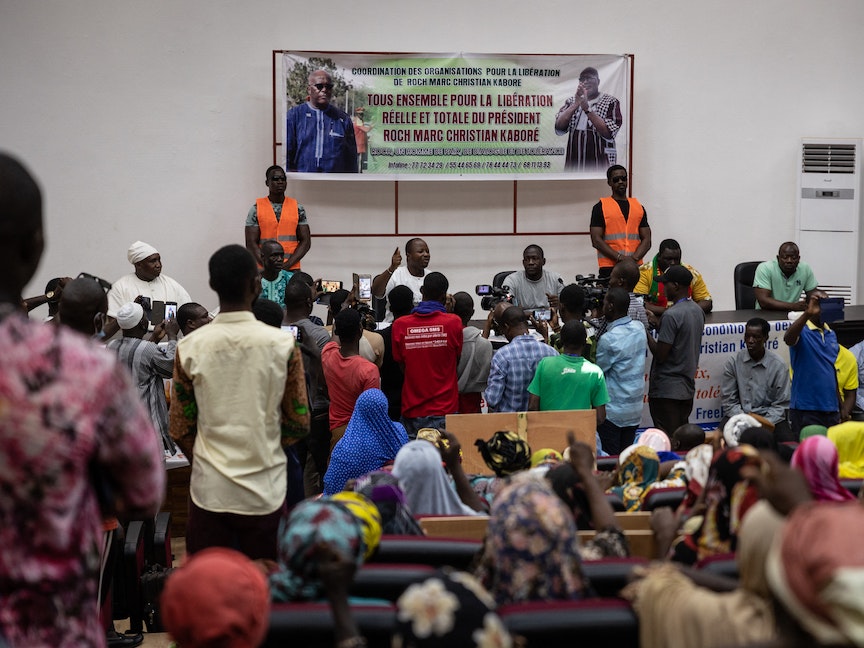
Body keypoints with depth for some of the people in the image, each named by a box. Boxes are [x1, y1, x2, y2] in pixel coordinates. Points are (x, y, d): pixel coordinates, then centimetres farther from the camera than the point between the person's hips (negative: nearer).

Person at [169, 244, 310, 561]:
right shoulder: (283, 344, -7)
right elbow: (299, 423, 0)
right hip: (265, 491, -1)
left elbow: (179, 429, 1)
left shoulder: (189, 348, -4)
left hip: (208, 490, 1)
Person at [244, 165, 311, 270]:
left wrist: (286, 265, -9)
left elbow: (305, 241, 5)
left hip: (292, 269, 1)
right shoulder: (256, 209, 2)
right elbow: (251, 244, -1)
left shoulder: (297, 208, 7)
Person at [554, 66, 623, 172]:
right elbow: (559, 127, -2)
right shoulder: (571, 101, 12)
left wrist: (587, 108, -19)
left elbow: (609, 133, -14)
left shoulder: (611, 102, 0)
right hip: (574, 163, 4)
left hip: (600, 163, -4)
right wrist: (576, 104, -15)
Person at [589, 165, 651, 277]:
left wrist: (633, 258, -8)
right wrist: (620, 257, -14)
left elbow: (646, 240, 10)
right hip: (609, 268, -3)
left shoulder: (639, 207, 14)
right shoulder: (601, 207, 4)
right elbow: (596, 240, -3)